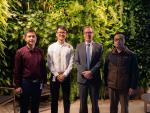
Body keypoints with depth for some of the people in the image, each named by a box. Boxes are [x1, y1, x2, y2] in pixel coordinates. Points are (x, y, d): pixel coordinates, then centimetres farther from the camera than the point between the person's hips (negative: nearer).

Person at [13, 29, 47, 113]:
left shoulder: (40, 52, 3)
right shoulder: (20, 52, -6)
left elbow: (43, 68, 8)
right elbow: (17, 70, -5)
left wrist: (44, 81, 7)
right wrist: (17, 86, -7)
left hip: (38, 83, 3)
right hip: (25, 82, -3)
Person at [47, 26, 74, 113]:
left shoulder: (70, 47, 0)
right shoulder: (51, 47, 1)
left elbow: (71, 63, -3)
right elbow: (49, 63, -2)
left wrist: (64, 74, -11)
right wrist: (57, 75, -9)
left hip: (66, 75, 0)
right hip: (54, 76, 0)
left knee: (66, 99, 10)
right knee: (54, 99, 9)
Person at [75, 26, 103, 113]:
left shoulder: (99, 46, 4)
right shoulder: (79, 46, 9)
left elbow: (100, 62, -4)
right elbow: (77, 62, 3)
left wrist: (91, 72, -15)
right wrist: (83, 72, -11)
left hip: (94, 78, -1)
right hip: (82, 78, 1)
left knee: (95, 101, 7)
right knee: (83, 102, 8)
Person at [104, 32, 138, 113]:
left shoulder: (131, 55, -4)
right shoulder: (110, 55, 3)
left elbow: (134, 72, -4)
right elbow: (105, 70, 9)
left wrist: (133, 87, -8)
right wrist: (106, 83, 6)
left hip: (125, 87, -2)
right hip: (112, 86, 2)